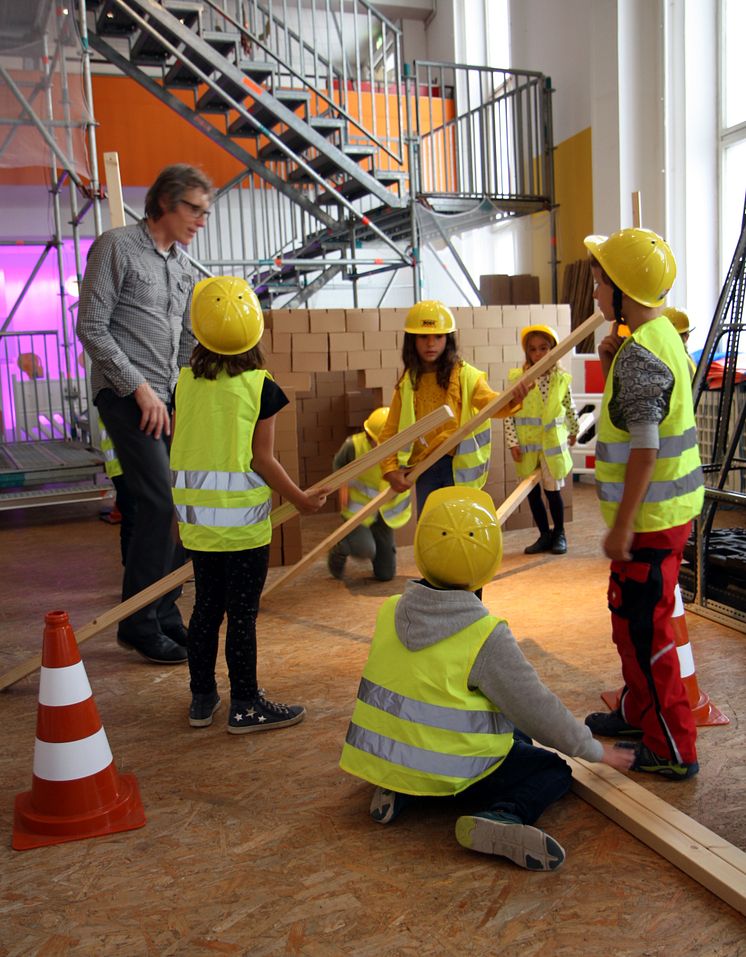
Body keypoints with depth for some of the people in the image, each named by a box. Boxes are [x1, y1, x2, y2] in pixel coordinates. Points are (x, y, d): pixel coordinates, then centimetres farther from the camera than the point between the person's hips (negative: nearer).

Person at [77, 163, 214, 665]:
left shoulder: (183, 264, 16)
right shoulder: (116, 246, -5)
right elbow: (92, 328, -11)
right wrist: (141, 389, -14)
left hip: (170, 397, 8)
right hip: (127, 395, -7)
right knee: (160, 505, -14)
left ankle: (166, 616, 17)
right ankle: (139, 624, 0)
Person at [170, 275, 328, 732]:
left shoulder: (187, 381, 3)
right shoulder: (260, 388, -10)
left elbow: (179, 447, 8)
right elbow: (263, 460, -11)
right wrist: (301, 498, 1)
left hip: (196, 517, 5)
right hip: (243, 518, -5)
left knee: (206, 606, 16)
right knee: (242, 612, 4)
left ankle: (202, 698, 27)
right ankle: (245, 705, 14)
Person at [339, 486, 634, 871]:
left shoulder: (390, 612, -3)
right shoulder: (487, 637, -20)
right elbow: (537, 710, -12)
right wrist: (595, 750, 4)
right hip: (450, 776, -6)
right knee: (554, 772, 14)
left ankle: (398, 791, 10)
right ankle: (500, 817, -17)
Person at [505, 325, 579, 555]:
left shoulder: (561, 379, -2)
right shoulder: (517, 378, -6)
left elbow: (570, 408, 13)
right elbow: (509, 412, -6)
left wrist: (573, 431, 24)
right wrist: (512, 443, -9)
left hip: (552, 443, -1)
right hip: (526, 445, 1)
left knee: (553, 490, 5)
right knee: (532, 492, 9)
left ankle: (559, 534, 23)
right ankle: (545, 535, 23)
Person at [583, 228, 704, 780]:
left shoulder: (639, 353, -21)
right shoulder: (661, 333, 11)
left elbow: (645, 448, -24)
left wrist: (622, 527, -20)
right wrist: (609, 363, 7)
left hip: (650, 515, -10)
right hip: (670, 507, 10)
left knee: (641, 628, 0)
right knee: (632, 616, 23)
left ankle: (673, 749, 12)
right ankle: (640, 711, 39)